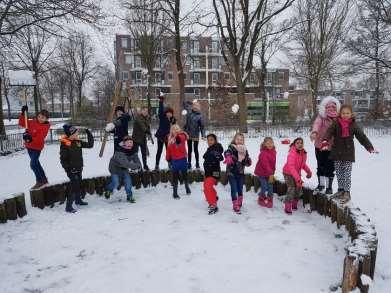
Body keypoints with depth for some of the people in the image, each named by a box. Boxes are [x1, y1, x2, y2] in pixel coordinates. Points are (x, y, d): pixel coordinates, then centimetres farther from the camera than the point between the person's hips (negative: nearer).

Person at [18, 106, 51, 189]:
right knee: (36, 163, 15)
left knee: (33, 164, -12)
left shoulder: (45, 127, -16)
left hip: (37, 147, -7)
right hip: (29, 146, 7)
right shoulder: (33, 122, 1)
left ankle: (40, 181, 2)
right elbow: (22, 123, 6)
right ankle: (43, 179, 29)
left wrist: (31, 139, -40)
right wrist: (23, 114, -5)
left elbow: (40, 138, -24)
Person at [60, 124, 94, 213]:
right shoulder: (64, 144, -17)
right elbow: (63, 159, -16)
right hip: (72, 170, -7)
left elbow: (90, 145, 7)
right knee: (74, 186, -11)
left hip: (79, 168, 8)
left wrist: (89, 134, 0)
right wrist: (68, 169, -20)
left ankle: (78, 200, 42)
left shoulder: (78, 141, 2)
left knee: (79, 184, 21)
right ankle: (68, 207, -2)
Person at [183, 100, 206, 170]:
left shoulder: (199, 116, -8)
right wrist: (192, 103, 11)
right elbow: (186, 104, 18)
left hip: (195, 135, -3)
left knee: (195, 150, 4)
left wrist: (203, 135, -15)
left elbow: (202, 126, -8)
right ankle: (189, 163, 22)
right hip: (188, 134, 3)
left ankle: (197, 164, 16)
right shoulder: (189, 112, 2)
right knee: (189, 149, 12)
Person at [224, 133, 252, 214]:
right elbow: (227, 153, -33)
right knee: (234, 189, -5)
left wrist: (248, 161, -13)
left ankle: (239, 203, 33)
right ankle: (235, 206, 4)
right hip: (231, 172, -4)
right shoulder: (231, 147, -9)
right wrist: (228, 157, -54)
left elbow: (247, 163, 10)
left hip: (240, 173, 5)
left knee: (240, 189, 14)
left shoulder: (244, 150, 5)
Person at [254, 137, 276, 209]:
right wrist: (271, 174, -26)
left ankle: (270, 201, 19)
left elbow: (273, 163, 9)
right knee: (264, 187, -5)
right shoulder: (263, 153, -22)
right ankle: (261, 199, 18)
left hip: (270, 173, 7)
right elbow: (265, 164, -26)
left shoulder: (273, 152, 2)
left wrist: (272, 173, 6)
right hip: (262, 172, -7)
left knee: (270, 186, 5)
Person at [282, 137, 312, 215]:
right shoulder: (292, 153, -27)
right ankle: (287, 208, -6)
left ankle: (294, 205, 30)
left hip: (297, 173, 8)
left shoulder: (303, 153, -4)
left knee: (299, 189, 10)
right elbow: (291, 166, -34)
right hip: (288, 173, -7)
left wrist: (309, 171, 0)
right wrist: (298, 178, -40)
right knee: (291, 189, -17)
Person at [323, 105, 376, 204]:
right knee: (339, 173, 11)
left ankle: (347, 193, 7)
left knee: (347, 174, -2)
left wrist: (370, 147, -14)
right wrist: (326, 141, -37)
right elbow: (329, 132, -17)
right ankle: (341, 190, 25)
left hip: (348, 153, -2)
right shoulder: (336, 123, -1)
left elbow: (361, 136, -4)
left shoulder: (353, 125, 0)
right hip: (337, 152, 2)